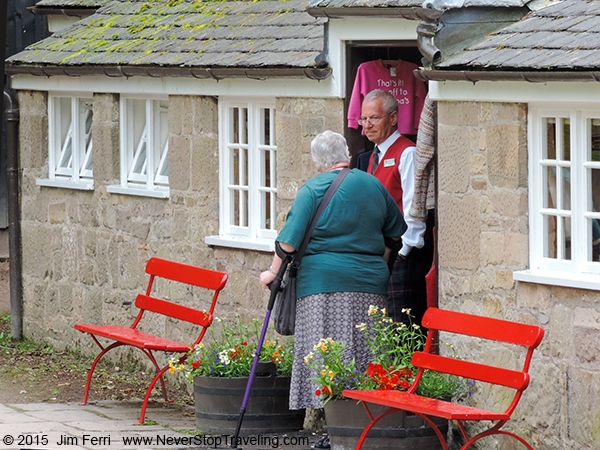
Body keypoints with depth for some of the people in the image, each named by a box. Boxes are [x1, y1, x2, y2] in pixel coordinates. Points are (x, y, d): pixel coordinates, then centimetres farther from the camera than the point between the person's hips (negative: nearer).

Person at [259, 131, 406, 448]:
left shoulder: (313, 189, -4)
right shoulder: (373, 185, 10)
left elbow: (290, 241, -7)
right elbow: (398, 234, 20)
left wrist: (274, 273, 6)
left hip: (323, 281, -4)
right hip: (369, 285, 4)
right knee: (363, 360, 7)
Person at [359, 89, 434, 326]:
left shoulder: (407, 153, -9)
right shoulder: (376, 156, 19)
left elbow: (414, 210, -15)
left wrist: (400, 252, -17)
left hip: (403, 254, -9)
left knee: (400, 326, -11)